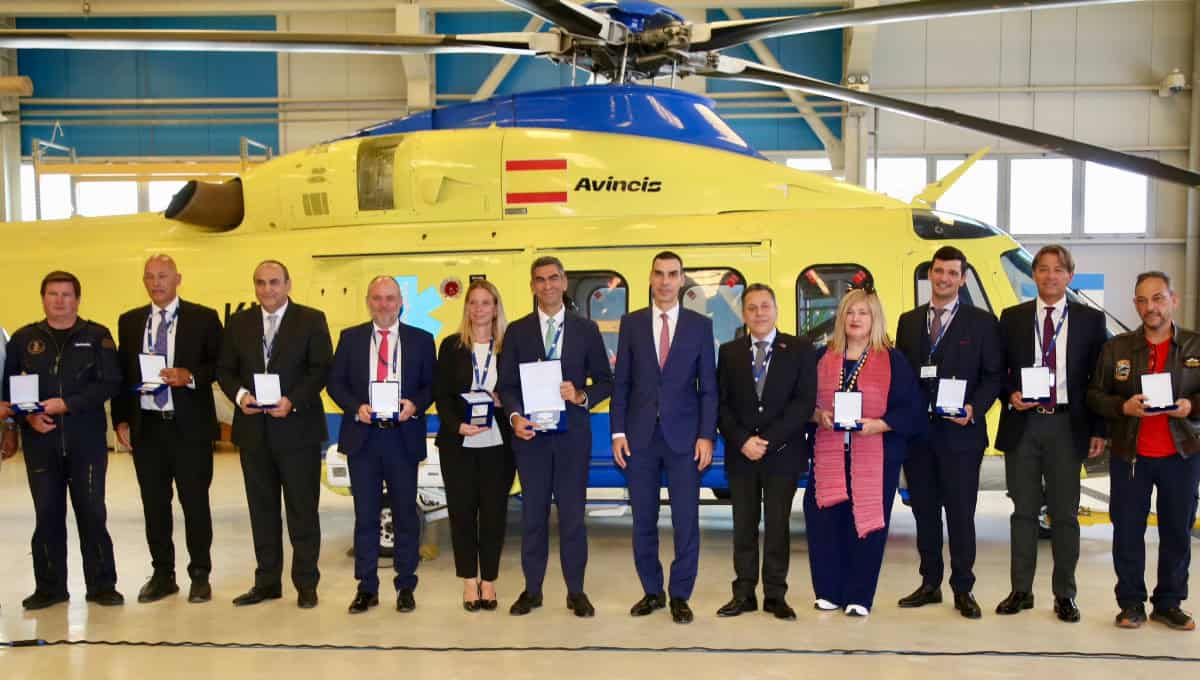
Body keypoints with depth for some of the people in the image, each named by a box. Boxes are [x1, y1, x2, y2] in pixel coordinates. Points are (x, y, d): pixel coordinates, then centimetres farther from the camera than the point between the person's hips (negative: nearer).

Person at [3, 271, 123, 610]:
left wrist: (65, 404, -14)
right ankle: (50, 586, 17)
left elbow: (109, 383, -6)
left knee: (92, 512, 1)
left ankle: (102, 585, 11)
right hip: (40, 440, 2)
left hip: (87, 439, -2)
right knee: (47, 514, 6)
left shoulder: (97, 336, 2)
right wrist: (29, 415, -8)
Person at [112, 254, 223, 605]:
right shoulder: (129, 321, 11)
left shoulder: (203, 318, 1)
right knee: (154, 504, 10)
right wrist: (121, 419, 5)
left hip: (190, 426, -3)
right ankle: (162, 574, 22)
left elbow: (220, 364, 0)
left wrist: (190, 375, -17)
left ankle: (200, 576, 14)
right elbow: (121, 373, 12)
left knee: (196, 503, 2)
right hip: (146, 427, 3)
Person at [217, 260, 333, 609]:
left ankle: (305, 583, 13)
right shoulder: (239, 322, 10)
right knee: (262, 508, 11)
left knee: (302, 509, 2)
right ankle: (267, 581, 22)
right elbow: (225, 369, 10)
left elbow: (321, 368, -6)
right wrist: (239, 394, -10)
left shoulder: (311, 320, -1)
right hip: (253, 429, 4)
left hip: (297, 428, -4)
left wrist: (293, 401, -17)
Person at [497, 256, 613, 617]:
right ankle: (532, 589, 18)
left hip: (572, 434, -1)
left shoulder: (586, 329, 5)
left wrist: (582, 396, -13)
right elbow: (506, 384, 5)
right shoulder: (517, 331, 6)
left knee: (572, 513, 3)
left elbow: (605, 381, 6)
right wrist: (515, 416, -13)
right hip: (530, 434, 1)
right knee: (533, 513, 7)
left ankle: (576, 591, 15)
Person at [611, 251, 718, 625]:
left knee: (686, 520, 2)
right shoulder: (631, 323, 6)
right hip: (640, 435, 1)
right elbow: (621, 382, 5)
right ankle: (651, 590, 22)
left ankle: (680, 595, 15)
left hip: (684, 436, -1)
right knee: (643, 520, 8)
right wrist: (618, 432, -2)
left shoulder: (700, 324, 3)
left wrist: (707, 435, -6)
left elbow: (708, 385, 2)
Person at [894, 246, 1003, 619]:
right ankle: (930, 584, 22)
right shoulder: (908, 321, 11)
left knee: (961, 512, 2)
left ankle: (963, 590, 13)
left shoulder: (981, 322, 2)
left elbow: (993, 375, 0)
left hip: (960, 431, -3)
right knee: (924, 510, 11)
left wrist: (974, 409, -15)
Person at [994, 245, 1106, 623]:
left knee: (1065, 513, 5)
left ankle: (1064, 595, 15)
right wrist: (1010, 395, -11)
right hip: (1022, 425, 1)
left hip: (1067, 426, -1)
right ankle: (1021, 591, 16)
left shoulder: (1090, 320, 4)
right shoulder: (1012, 318, 7)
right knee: (1024, 511, 8)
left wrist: (1098, 430, -1)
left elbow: (1099, 377, 3)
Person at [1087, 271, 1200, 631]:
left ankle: (1169, 603, 21)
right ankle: (1131, 603, 16)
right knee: (1127, 530, 4)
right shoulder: (1116, 348, 2)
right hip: (1129, 455, 0)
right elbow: (1095, 396, 3)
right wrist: (1124, 406, -15)